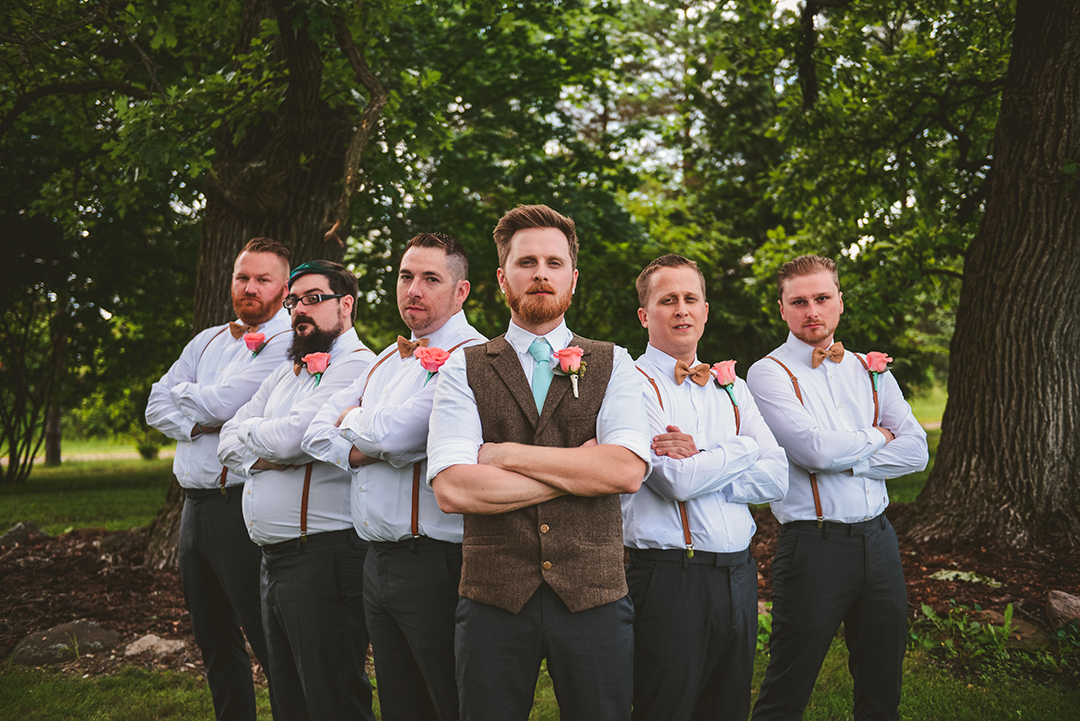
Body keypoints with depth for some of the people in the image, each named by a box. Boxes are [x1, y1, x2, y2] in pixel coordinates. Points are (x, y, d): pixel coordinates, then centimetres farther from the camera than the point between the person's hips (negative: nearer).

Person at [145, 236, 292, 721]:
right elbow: (157, 405, 10)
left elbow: (225, 402, -19)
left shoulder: (285, 341, -8)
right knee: (214, 644, 16)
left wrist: (185, 394, 2)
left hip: (242, 508, -8)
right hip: (194, 507, 8)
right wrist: (199, 423, -8)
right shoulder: (208, 341, 17)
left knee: (271, 645, -5)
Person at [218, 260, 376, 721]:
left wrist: (249, 433, 0)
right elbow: (229, 443, 14)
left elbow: (292, 436, -21)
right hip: (272, 557, 9)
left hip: (323, 556, -9)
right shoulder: (285, 374, 19)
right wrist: (266, 454, -8)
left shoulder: (355, 366, -10)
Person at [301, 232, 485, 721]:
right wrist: (364, 451, -7)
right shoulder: (389, 358, 17)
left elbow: (394, 432, -22)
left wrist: (351, 421, -1)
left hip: (434, 565, -8)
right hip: (377, 564, 8)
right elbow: (317, 433, 13)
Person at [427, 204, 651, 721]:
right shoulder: (463, 370, 5)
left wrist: (506, 453, -10)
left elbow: (627, 470, -11)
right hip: (492, 597, 0)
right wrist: (580, 469, -8)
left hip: (594, 598, 0)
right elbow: (452, 489, -10)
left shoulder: (613, 365, 7)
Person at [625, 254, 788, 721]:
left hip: (738, 575, 6)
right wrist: (743, 449, -4)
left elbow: (776, 479, 4)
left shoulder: (729, 386, 14)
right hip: (669, 578, -6)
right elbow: (678, 482, -18)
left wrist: (699, 465, -10)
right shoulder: (634, 385, -6)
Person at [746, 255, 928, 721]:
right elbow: (816, 449, -17)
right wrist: (875, 438, 0)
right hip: (813, 542, -5)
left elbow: (915, 450, 3)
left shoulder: (870, 371, 12)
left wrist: (846, 461, -10)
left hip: (878, 538, 5)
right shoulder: (769, 374, -4)